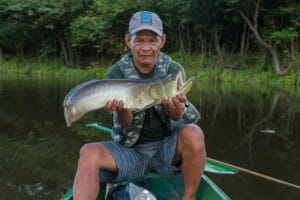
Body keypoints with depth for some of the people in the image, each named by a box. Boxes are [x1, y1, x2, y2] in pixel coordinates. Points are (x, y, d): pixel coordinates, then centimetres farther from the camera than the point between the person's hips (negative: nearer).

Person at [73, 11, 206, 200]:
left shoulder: (174, 70, -4)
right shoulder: (116, 73, -6)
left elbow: (175, 119, -15)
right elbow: (125, 124, -14)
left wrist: (177, 108, -40)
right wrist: (120, 110, -39)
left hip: (167, 149, 0)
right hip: (130, 151, 0)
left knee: (192, 133, -30)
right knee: (89, 153, -25)